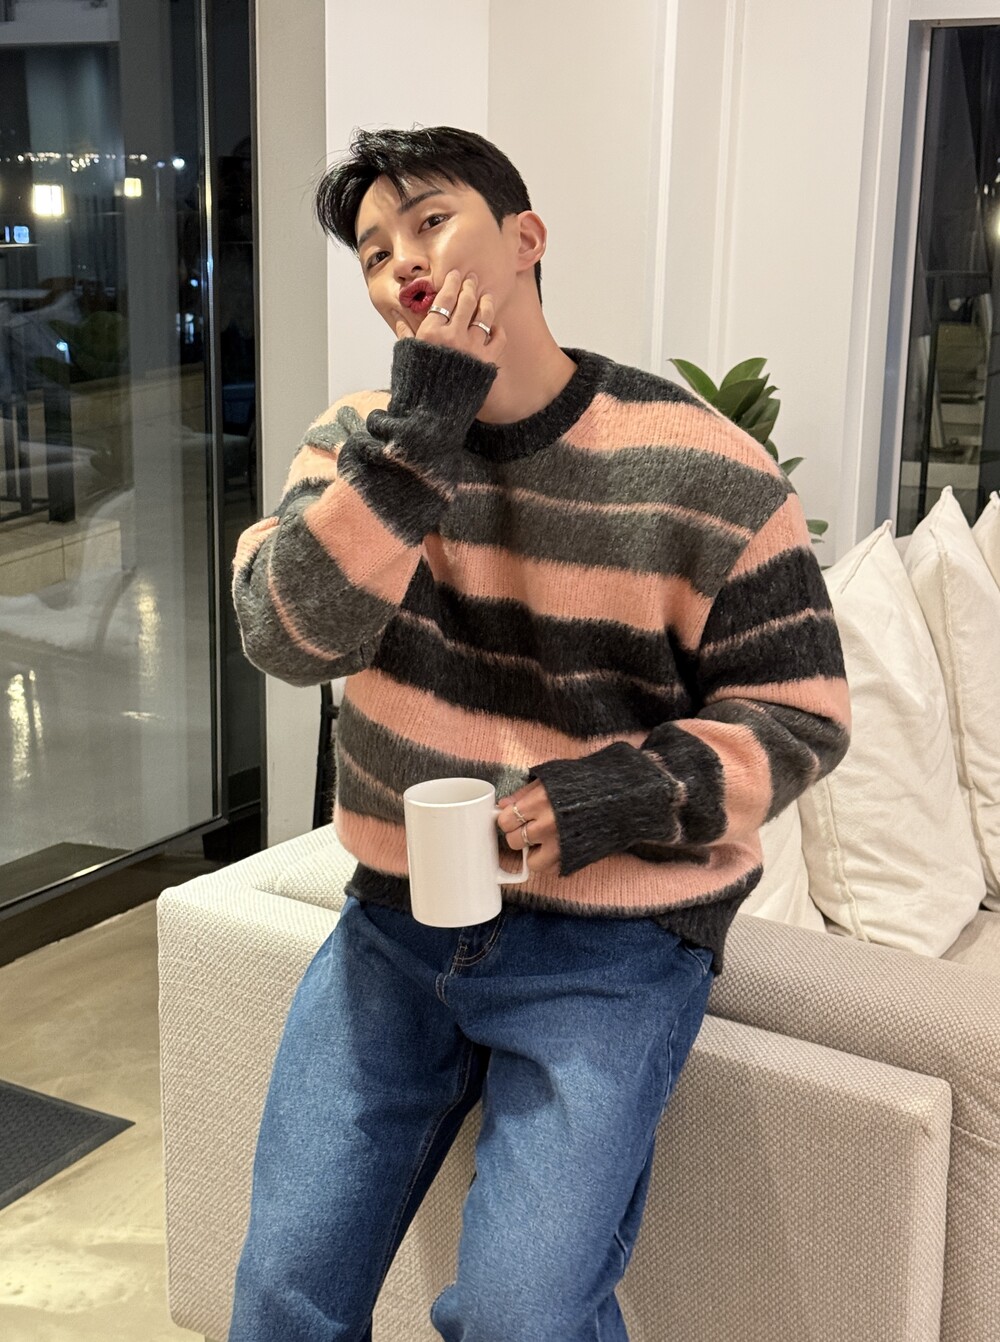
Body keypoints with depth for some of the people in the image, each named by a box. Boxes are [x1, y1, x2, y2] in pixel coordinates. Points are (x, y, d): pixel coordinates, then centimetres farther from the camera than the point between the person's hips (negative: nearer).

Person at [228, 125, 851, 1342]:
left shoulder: (707, 477, -11)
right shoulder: (361, 438, 1)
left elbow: (798, 712, -5)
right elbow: (287, 637, -15)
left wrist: (630, 793, -22)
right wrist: (417, 430, -24)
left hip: (612, 940, -3)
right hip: (396, 918, 4)